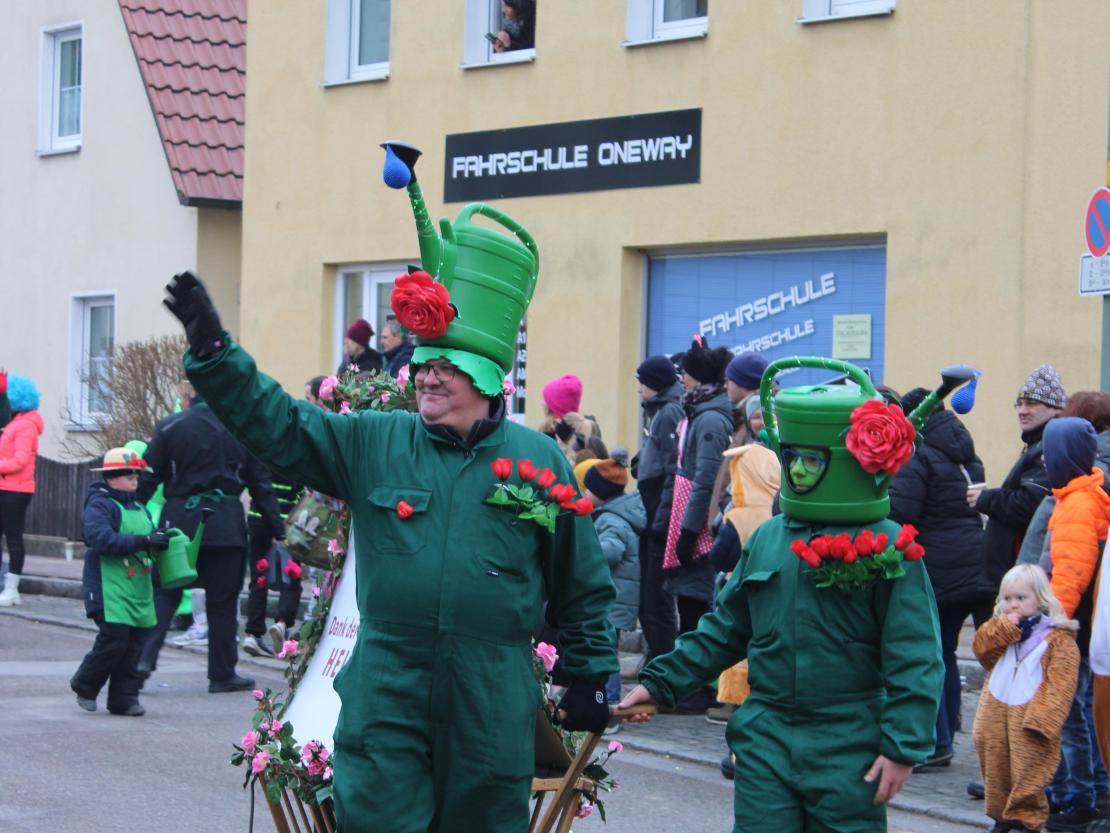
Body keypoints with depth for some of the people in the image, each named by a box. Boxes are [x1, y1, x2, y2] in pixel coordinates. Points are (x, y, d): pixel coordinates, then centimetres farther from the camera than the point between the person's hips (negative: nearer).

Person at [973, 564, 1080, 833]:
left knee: (1027, 771, -6)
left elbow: (1060, 683, -12)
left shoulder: (1058, 637, -6)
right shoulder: (1001, 630, 16)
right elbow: (981, 649, 2)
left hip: (1029, 716, -6)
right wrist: (1005, 627, -9)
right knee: (995, 768, 10)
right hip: (995, 714, 6)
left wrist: (1042, 719, -21)